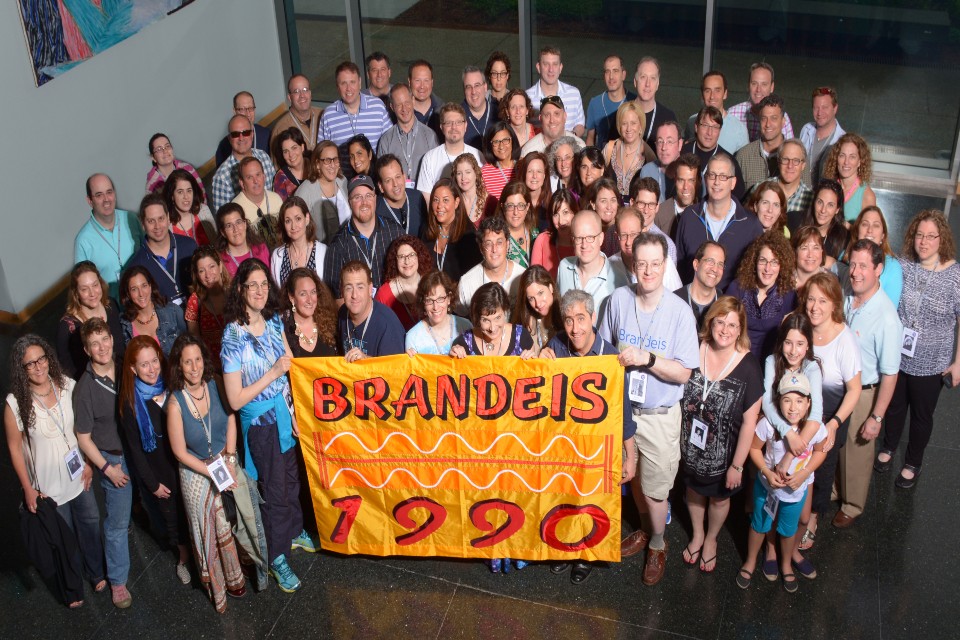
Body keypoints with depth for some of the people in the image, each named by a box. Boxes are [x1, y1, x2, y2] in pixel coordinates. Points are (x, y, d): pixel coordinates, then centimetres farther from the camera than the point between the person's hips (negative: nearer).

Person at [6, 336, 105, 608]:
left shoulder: (68, 386, -12)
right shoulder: (15, 403, -21)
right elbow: (15, 447, -11)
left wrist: (88, 462, 2)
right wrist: (28, 489, -8)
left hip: (78, 475, 3)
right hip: (48, 484, -3)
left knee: (90, 523, 21)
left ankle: (96, 573, 47)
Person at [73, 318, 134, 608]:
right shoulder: (85, 388, -19)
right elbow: (83, 438, -11)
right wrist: (107, 468, -12)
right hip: (114, 459, -4)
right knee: (117, 523, 7)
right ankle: (117, 581, 23)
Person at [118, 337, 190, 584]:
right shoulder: (131, 403, -13)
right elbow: (134, 448, -7)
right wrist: (153, 484, -5)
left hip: (184, 467, 2)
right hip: (159, 473, -1)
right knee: (172, 517, 15)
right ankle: (183, 557, 41)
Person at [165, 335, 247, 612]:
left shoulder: (216, 385, -14)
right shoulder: (175, 403, -23)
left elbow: (231, 422, -1)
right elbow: (180, 452, -15)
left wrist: (230, 461, -9)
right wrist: (213, 473, -14)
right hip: (196, 473, -3)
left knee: (232, 522, 5)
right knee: (207, 530, 11)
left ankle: (233, 577, 32)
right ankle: (216, 586, 34)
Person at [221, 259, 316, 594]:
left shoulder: (274, 321, -3)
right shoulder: (233, 336, -21)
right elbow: (235, 400, -20)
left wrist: (295, 411, -1)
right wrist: (273, 373, -22)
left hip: (284, 414, 6)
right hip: (260, 423, -5)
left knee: (291, 479, 22)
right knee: (275, 490, 8)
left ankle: (295, 532, 46)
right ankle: (277, 559, 26)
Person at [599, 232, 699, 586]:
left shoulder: (680, 312, -18)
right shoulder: (619, 299, -8)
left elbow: (683, 373, -17)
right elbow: (603, 346, 8)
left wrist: (647, 358, -30)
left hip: (660, 415, -3)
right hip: (622, 406, 4)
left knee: (655, 489, 7)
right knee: (634, 478, 22)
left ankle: (657, 545, 33)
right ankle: (645, 530, 47)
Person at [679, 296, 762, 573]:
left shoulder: (748, 365, -22)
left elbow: (749, 421, -16)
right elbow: (679, 397, -1)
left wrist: (737, 465, -13)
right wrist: (678, 439, 0)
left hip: (723, 452, -2)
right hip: (691, 446, 2)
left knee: (719, 498, 22)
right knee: (694, 490, 25)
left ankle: (711, 539, 53)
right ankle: (697, 534, 55)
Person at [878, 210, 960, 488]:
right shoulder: (900, 266, -9)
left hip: (931, 364, -2)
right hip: (896, 356, 2)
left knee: (922, 415, 17)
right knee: (894, 406, 23)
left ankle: (913, 463, 39)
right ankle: (888, 447, 49)